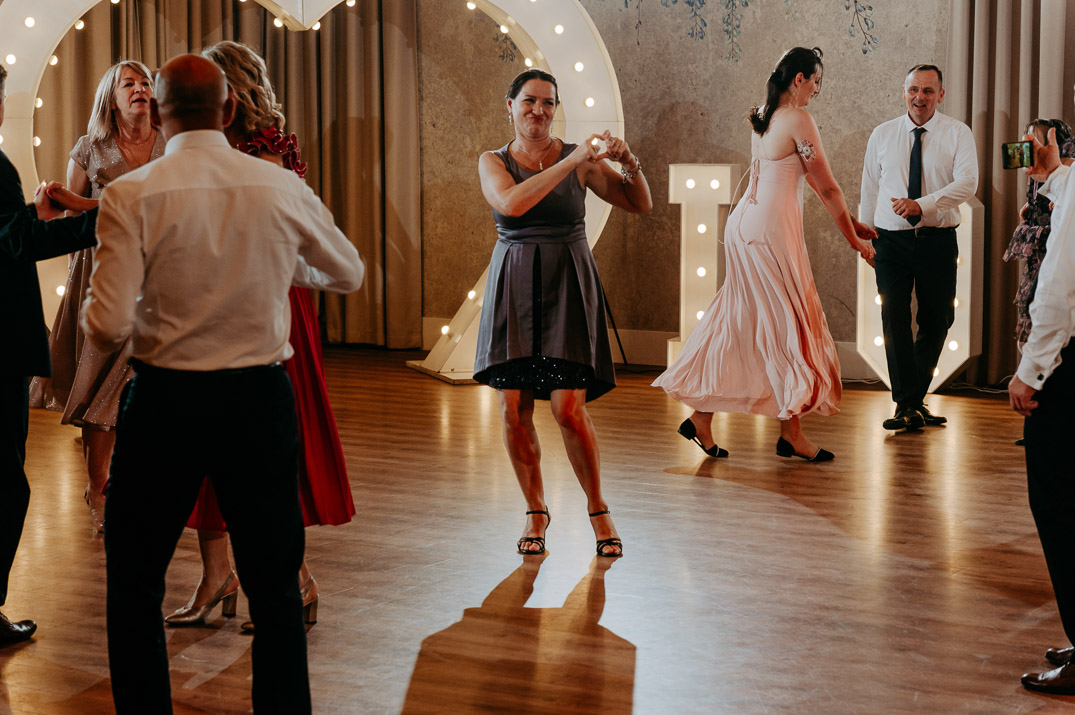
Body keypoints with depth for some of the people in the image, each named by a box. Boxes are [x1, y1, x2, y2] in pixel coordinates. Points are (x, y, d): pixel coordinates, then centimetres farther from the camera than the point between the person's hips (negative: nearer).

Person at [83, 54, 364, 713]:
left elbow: (107, 328, -14)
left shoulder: (131, 196, -11)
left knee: (135, 583, 13)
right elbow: (349, 274, 14)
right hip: (260, 399, 2)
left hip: (165, 399, -2)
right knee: (275, 583, 13)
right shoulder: (284, 190, -3)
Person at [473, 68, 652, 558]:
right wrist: (570, 163, -21)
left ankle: (597, 509, 11)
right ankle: (536, 511, 18)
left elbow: (641, 205, 4)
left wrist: (629, 163, -15)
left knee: (569, 408, -11)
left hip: (567, 289, -1)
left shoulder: (579, 159, 3)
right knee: (513, 410, -2)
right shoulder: (493, 163, 3)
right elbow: (512, 203, -19)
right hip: (513, 291, 1)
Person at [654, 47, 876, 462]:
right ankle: (791, 431, 7)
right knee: (790, 323, 0)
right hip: (772, 229, -9)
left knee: (738, 323, 12)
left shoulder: (762, 117, 15)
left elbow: (809, 179, 20)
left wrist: (852, 222, 24)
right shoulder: (798, 120, -12)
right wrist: (854, 240, 2)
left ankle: (701, 415, 15)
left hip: (745, 224, 9)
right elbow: (827, 188, -8)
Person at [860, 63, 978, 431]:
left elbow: (968, 182, -14)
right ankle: (907, 405, -10)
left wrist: (922, 204, -27)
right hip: (892, 239, 0)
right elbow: (869, 188, 14)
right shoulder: (882, 135, 7)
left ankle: (914, 398, 23)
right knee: (894, 318, -11)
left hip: (938, 239, 0)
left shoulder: (957, 133, 0)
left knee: (937, 321, 6)